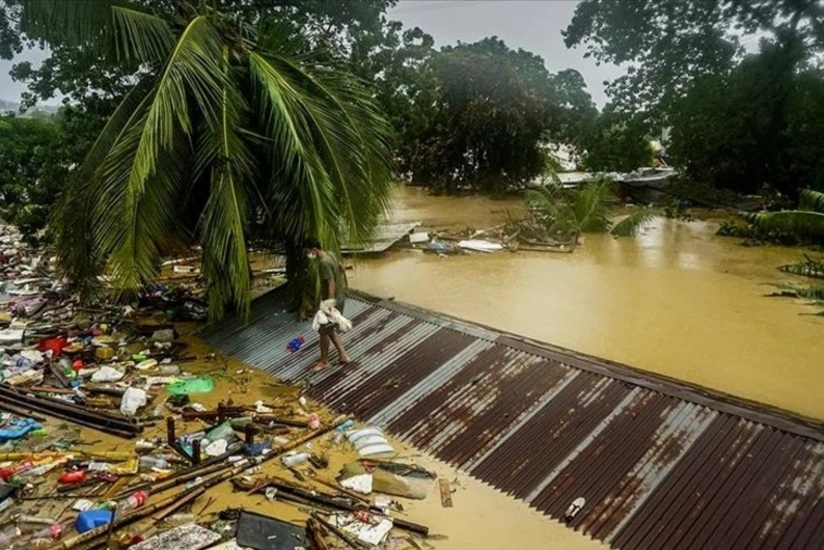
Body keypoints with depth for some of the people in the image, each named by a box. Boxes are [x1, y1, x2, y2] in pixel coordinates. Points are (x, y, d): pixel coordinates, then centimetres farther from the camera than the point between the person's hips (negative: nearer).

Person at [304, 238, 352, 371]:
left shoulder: (324, 263, -25)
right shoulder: (329, 255, 4)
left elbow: (331, 284, -28)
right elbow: (340, 271, 18)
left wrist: (329, 305, -26)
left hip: (333, 301, -10)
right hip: (339, 298, 10)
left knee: (324, 331, 5)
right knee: (331, 329, 20)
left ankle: (324, 361, 20)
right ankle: (343, 355, 24)